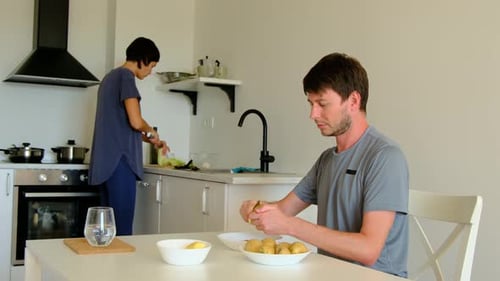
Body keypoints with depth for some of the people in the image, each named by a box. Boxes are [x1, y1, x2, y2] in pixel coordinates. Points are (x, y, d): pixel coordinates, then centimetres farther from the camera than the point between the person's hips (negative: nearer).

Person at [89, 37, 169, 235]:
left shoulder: (111, 76, 21)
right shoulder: (125, 76, -7)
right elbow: (135, 122, -17)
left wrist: (151, 141, 23)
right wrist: (152, 132, 4)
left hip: (107, 161, 10)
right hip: (120, 160, -9)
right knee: (121, 227, -7)